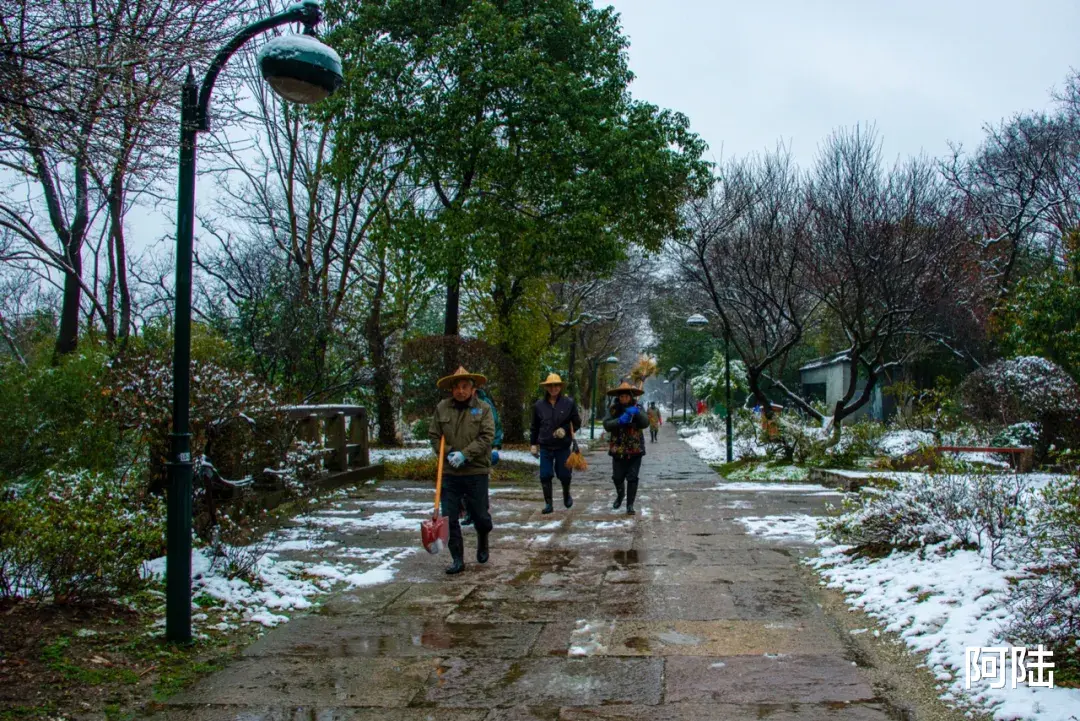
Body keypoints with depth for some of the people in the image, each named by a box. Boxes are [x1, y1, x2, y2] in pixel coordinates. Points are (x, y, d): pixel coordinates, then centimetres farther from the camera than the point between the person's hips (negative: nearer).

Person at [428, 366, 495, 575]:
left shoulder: (483, 408, -1)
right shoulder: (442, 408, 4)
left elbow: (487, 437, -9)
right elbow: (434, 436, 8)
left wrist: (465, 454, -18)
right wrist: (448, 453, -9)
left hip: (476, 471, -2)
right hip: (449, 472, 2)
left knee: (480, 515, 5)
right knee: (449, 518, 1)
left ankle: (483, 541, 37)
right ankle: (457, 560, 13)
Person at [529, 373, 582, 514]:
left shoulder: (569, 403, -3)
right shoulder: (539, 405, 2)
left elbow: (577, 423, 2)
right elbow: (535, 427, 10)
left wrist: (565, 430, -14)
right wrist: (533, 443, 9)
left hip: (563, 446, -1)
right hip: (545, 447, 1)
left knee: (564, 474, 7)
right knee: (545, 476, -1)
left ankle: (566, 494, 38)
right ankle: (548, 504, 11)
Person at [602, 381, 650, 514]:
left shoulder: (637, 408, -1)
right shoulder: (613, 409, -1)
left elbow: (645, 423, -15)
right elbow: (606, 425, -13)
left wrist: (637, 413, -34)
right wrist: (620, 420, -30)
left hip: (635, 450, -1)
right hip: (618, 450, 1)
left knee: (632, 478, -3)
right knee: (617, 477, 9)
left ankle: (630, 505, 7)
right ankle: (620, 495, 38)